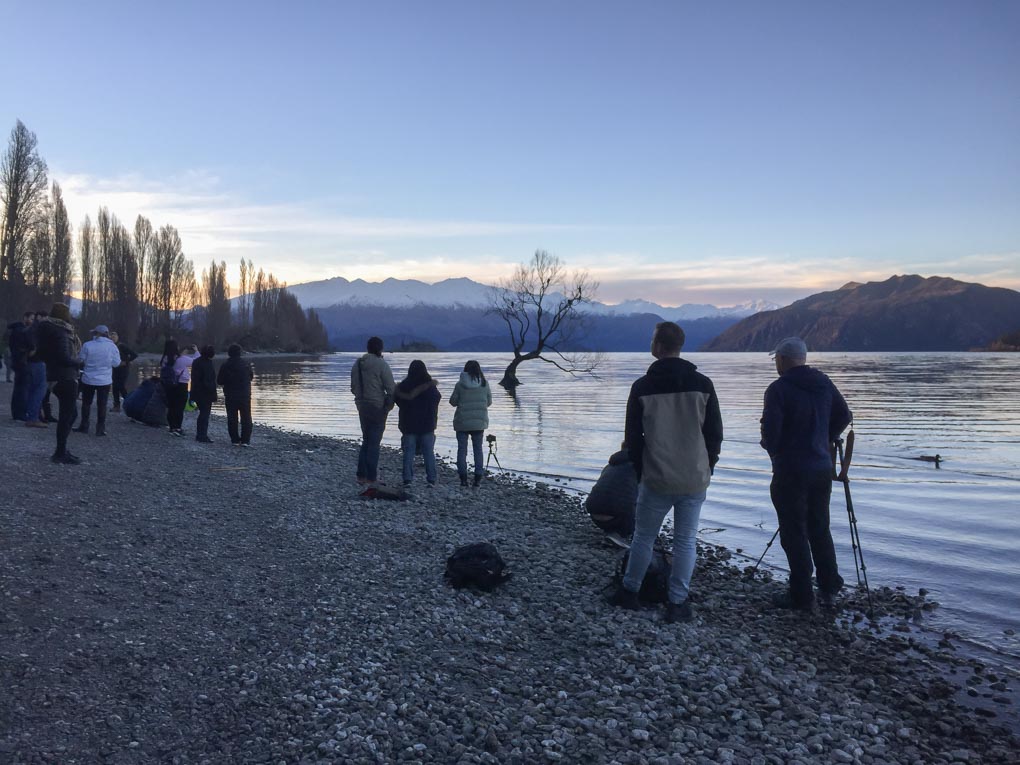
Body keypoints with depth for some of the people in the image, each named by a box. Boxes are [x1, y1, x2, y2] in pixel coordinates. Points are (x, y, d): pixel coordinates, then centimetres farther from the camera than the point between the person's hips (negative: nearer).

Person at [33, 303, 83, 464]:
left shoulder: (51, 330, 13)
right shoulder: (60, 333, -16)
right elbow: (64, 358, -22)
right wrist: (80, 364, -4)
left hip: (58, 377, 10)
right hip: (65, 378, -10)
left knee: (71, 413, 18)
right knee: (66, 414, -4)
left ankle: (61, 450, 23)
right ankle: (60, 453, 1)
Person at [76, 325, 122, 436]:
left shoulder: (87, 345, -9)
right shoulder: (112, 346, -7)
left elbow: (81, 361, -3)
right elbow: (116, 363, -3)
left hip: (88, 380, 0)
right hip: (105, 380, 0)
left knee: (86, 403, 15)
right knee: (102, 405, 6)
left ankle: (84, 426, 20)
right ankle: (100, 429, 6)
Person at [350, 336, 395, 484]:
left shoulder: (357, 364, 7)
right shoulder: (381, 365, -13)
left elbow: (353, 387, 12)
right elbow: (391, 388, -16)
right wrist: (389, 405, -2)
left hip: (362, 406, 6)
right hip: (377, 407, -6)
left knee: (366, 440, 16)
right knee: (374, 442, 0)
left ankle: (361, 475, 15)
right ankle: (371, 477, 2)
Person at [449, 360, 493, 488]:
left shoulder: (460, 384, -8)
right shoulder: (484, 384, -2)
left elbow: (453, 401, -1)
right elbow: (489, 402, 5)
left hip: (462, 422, -2)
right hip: (479, 422, 2)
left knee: (462, 449, 6)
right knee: (478, 449, 11)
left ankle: (463, 478, 2)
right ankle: (478, 478, 8)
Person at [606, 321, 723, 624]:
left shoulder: (642, 387, -6)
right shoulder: (702, 384, -2)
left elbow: (632, 437, -1)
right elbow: (715, 434, 3)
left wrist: (640, 472, 12)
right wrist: (707, 469, 14)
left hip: (656, 481, -1)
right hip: (695, 481, 1)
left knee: (643, 537, 13)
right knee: (686, 541, 8)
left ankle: (629, 592, 26)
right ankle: (678, 604, 12)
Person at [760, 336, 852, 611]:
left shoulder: (779, 389, -16)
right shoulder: (824, 384, 5)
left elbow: (770, 431, -19)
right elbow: (844, 417, 13)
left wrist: (772, 448, 3)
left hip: (790, 472, -6)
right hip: (822, 468, 6)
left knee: (794, 533, 3)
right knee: (819, 529, 19)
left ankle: (801, 596, 9)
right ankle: (829, 587, 23)